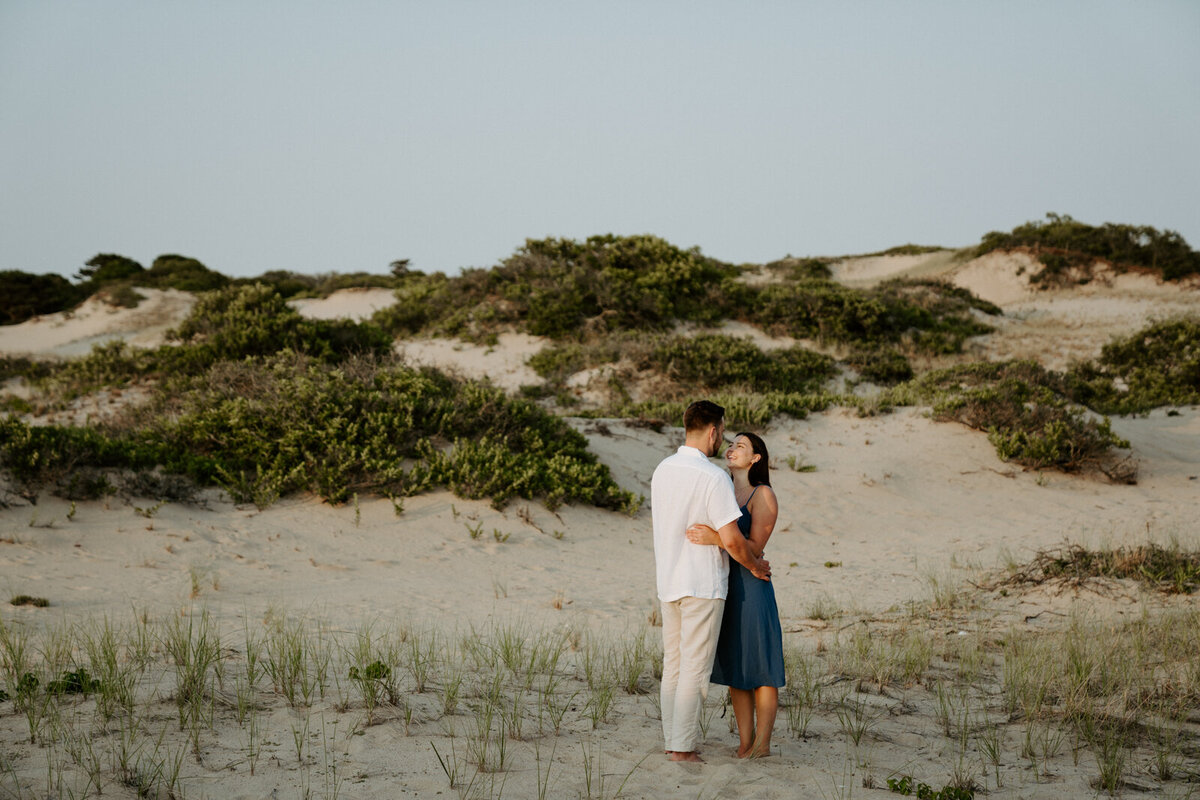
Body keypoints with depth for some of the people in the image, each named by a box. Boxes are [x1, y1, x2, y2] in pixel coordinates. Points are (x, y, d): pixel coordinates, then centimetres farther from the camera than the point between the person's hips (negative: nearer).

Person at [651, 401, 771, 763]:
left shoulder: (662, 470, 7)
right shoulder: (713, 477, -17)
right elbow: (731, 539, -19)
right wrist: (755, 565, 0)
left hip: (668, 581, 7)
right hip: (703, 584, -7)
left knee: (673, 665, 13)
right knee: (695, 668, -2)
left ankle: (672, 741, 17)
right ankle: (683, 747, -1)